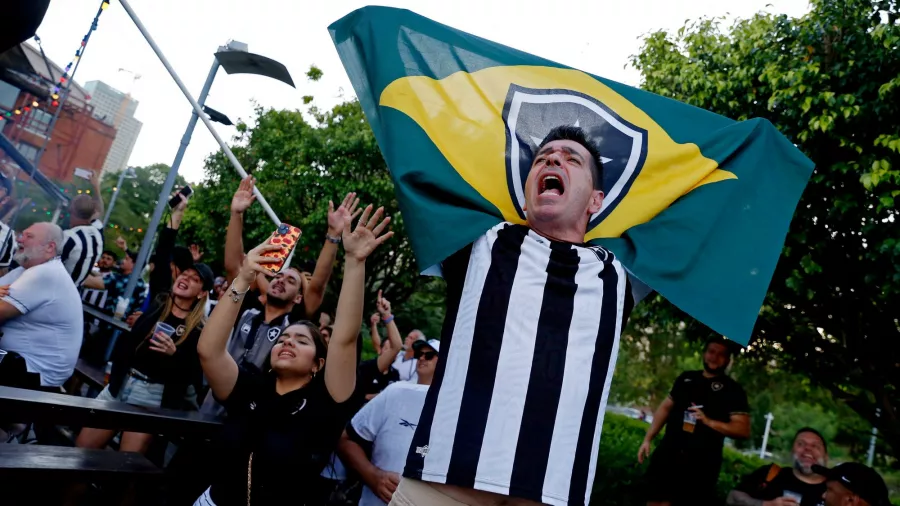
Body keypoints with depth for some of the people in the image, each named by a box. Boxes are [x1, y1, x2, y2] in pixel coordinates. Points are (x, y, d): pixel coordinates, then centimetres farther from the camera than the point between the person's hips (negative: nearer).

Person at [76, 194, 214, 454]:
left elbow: (191, 376, -10)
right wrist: (177, 213, -8)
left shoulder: (199, 330, -5)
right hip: (120, 384, 4)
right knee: (81, 448, 4)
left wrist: (173, 354, -27)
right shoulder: (159, 300, 5)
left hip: (153, 397, -4)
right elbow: (162, 255, -3)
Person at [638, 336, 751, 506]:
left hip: (702, 463, -4)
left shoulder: (733, 390, -2)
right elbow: (666, 407, 17)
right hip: (668, 454, 4)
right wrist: (648, 439, 11)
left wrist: (709, 421, -24)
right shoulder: (686, 378, 11)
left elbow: (743, 430, -9)